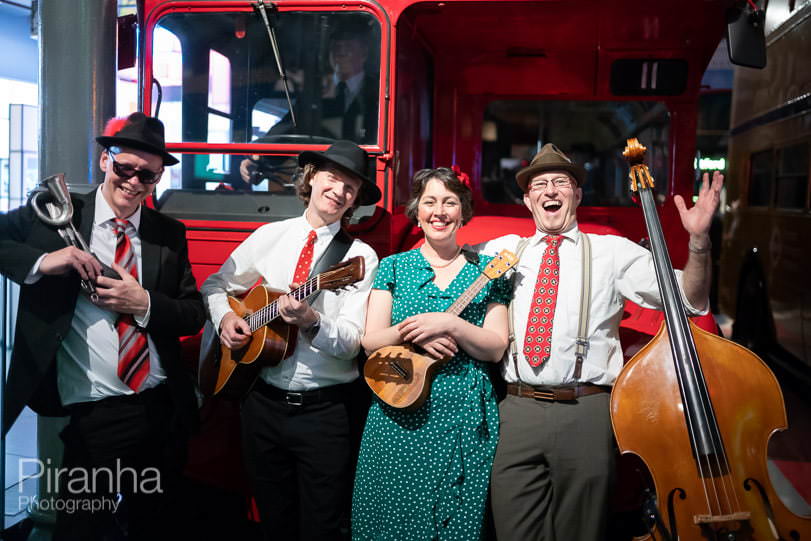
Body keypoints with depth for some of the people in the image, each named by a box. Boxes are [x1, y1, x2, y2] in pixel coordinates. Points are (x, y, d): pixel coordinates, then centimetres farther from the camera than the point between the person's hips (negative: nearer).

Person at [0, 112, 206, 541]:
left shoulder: (169, 234, 5)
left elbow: (194, 313, 4)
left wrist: (144, 304, -14)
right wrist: (41, 262, -20)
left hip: (164, 410, 3)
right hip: (92, 417, -3)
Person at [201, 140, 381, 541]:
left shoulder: (361, 257, -7)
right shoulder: (267, 236, 5)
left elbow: (351, 341, -14)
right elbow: (215, 285, 15)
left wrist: (311, 323, -31)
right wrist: (225, 316, -5)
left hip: (324, 411, -3)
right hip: (263, 402, 3)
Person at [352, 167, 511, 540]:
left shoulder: (486, 271, 5)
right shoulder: (394, 267, 7)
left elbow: (495, 348, -2)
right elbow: (370, 341, 0)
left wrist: (449, 324, -17)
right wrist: (411, 333, -18)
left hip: (464, 414, 0)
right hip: (398, 413, 1)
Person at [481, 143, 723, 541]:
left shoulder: (613, 252, 6)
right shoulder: (503, 250, 11)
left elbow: (690, 300, 0)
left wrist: (698, 239, -14)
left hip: (587, 414, -1)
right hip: (518, 410, 1)